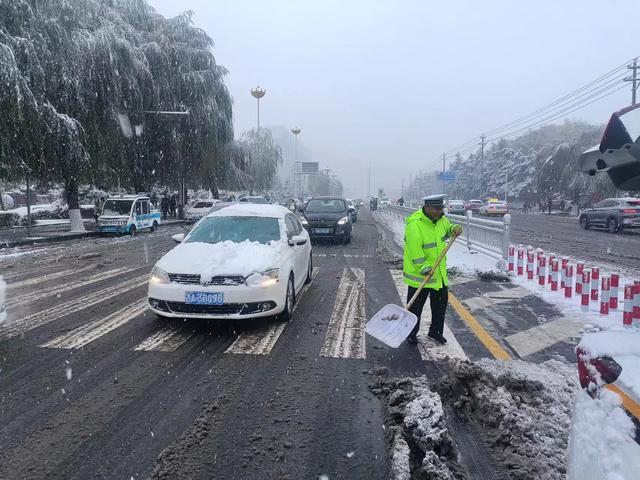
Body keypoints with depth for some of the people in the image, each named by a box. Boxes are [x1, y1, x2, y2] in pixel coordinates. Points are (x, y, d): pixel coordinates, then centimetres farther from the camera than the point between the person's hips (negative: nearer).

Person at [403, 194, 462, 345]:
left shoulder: (440, 218, -1)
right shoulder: (414, 225, -27)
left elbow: (447, 227, 19)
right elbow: (416, 252, -28)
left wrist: (454, 228, -4)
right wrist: (425, 268, -32)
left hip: (439, 272, 8)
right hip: (419, 274, -8)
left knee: (441, 302, 18)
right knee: (415, 306, 5)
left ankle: (435, 331, 36)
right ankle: (411, 334, 24)